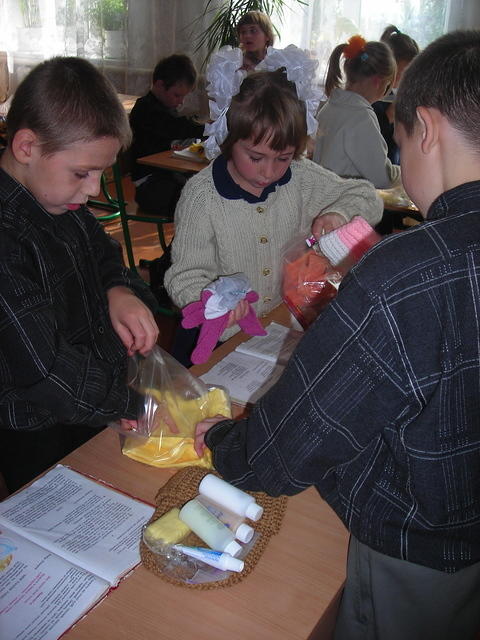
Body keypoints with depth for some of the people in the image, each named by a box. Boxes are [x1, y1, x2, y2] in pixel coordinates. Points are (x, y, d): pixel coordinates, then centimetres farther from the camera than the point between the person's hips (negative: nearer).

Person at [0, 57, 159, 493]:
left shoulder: (62, 202, -2)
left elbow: (103, 256, 15)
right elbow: (45, 368, -31)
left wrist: (121, 291, -8)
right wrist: (137, 406, -24)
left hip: (101, 414, 8)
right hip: (41, 442, -8)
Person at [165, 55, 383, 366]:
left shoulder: (302, 177, 1)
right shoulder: (202, 195, -12)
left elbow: (366, 198, 13)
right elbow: (187, 274, -10)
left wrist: (339, 213, -10)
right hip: (223, 335, -2)